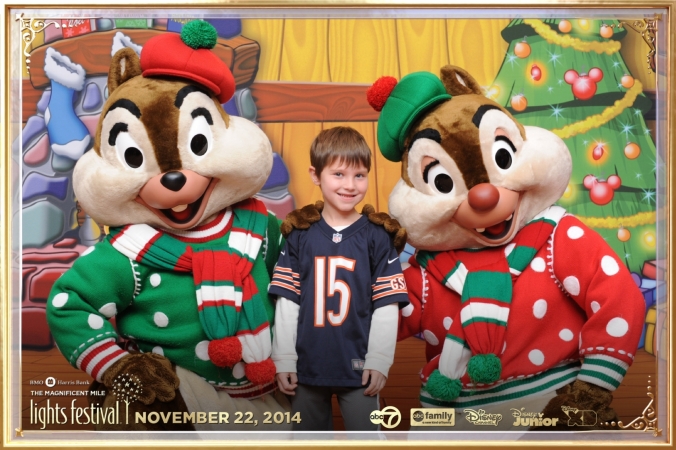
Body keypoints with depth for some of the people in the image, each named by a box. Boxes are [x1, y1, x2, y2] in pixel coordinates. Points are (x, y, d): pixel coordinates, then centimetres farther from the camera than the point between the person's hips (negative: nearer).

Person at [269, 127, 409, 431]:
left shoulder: (376, 238, -4)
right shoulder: (299, 236, -1)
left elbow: (386, 307, -5)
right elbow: (287, 303, -1)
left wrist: (379, 361, -8)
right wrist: (283, 360, -2)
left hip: (358, 368, -2)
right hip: (307, 366, 2)